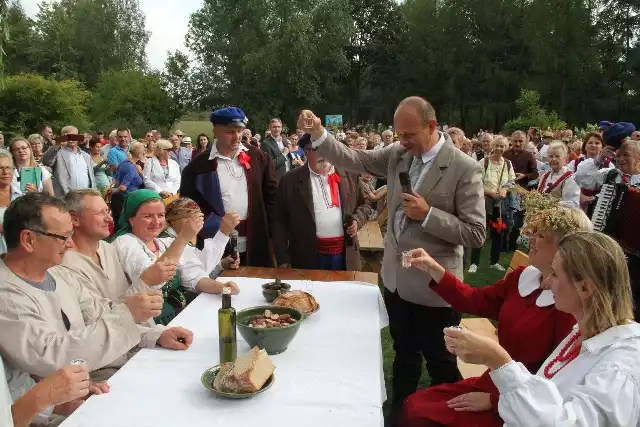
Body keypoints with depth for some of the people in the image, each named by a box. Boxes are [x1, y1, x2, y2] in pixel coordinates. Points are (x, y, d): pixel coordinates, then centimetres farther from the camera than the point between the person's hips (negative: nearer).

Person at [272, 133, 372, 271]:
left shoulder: (350, 175, 5)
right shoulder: (290, 181, -2)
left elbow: (365, 205, 16)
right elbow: (280, 222, 0)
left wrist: (357, 220, -6)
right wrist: (283, 260, -3)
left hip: (345, 255, 2)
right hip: (308, 258, -2)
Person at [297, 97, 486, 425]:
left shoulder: (465, 168, -17)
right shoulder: (398, 154, -1)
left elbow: (476, 234, -17)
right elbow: (355, 160, 0)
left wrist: (428, 214, -25)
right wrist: (318, 134, -13)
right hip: (396, 280, 6)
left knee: (441, 365, 15)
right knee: (403, 355, 25)